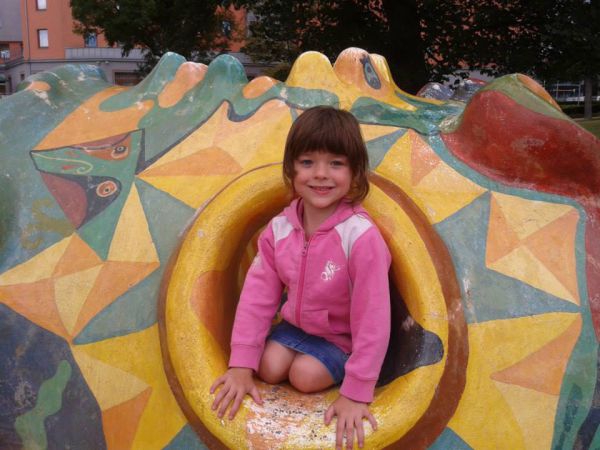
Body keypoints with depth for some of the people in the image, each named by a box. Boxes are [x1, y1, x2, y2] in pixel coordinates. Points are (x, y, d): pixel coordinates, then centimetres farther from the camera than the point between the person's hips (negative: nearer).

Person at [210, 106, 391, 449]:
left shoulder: (361, 237, -32)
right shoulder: (279, 229, -14)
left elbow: (372, 318, -30)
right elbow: (258, 295, -11)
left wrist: (356, 394, -28)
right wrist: (242, 365, -15)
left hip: (342, 338, -4)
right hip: (296, 323, 4)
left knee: (305, 374, -22)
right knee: (270, 367, -16)